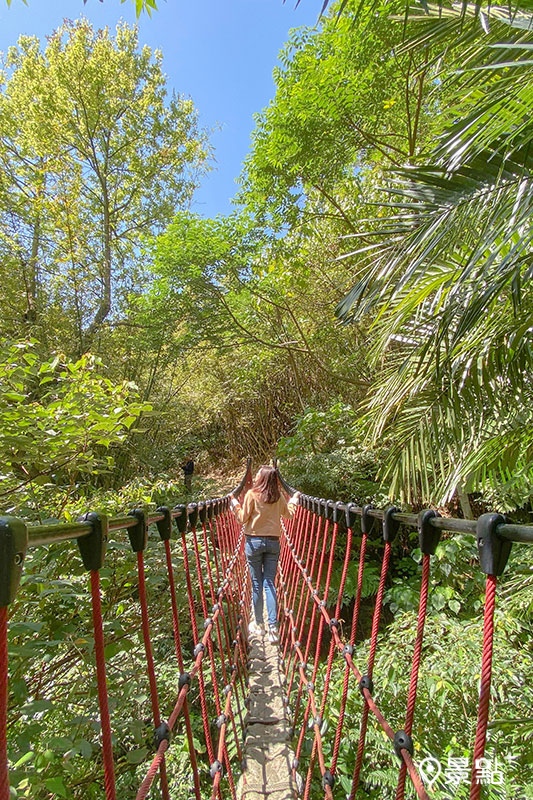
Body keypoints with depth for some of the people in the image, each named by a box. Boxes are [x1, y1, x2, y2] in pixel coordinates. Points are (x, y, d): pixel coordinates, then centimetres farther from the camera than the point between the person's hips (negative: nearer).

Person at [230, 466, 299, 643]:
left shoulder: (252, 494, -9)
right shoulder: (279, 496, 1)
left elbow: (243, 518, -6)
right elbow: (288, 514, 14)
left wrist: (235, 503, 7)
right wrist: (293, 500, 30)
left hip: (254, 541, -2)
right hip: (273, 542, 3)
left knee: (256, 584, 8)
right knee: (270, 583, 7)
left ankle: (258, 624, 20)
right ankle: (273, 627, 2)